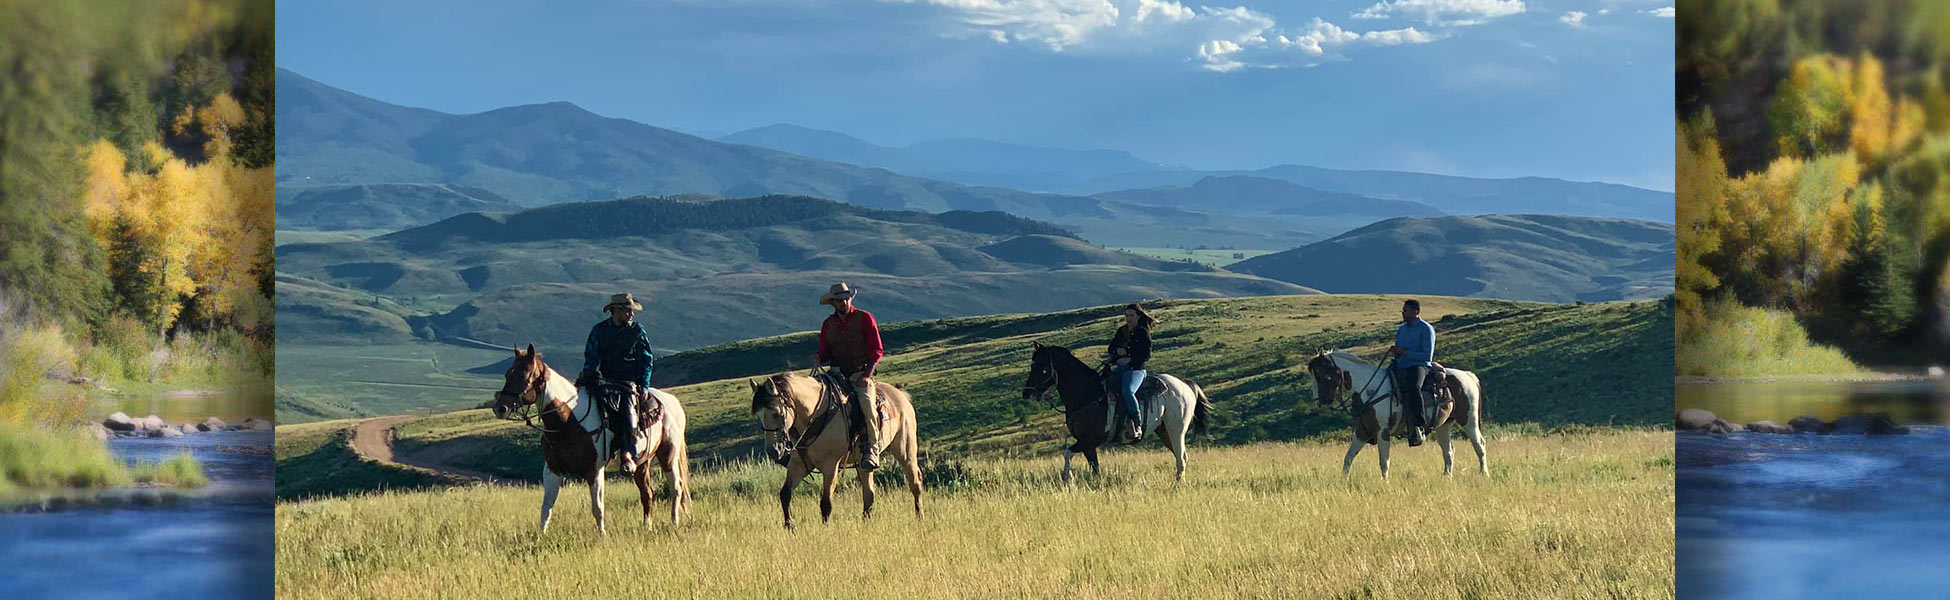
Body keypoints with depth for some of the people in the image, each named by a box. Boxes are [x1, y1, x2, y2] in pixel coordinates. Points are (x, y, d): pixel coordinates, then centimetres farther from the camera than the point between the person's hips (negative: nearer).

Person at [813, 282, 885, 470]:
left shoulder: (865, 318, 1)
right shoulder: (828, 324, 13)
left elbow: (876, 351, -2)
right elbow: (825, 353, 15)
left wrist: (867, 375, -14)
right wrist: (819, 358, -10)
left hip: (861, 374, -4)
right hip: (836, 374, 4)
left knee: (866, 404, -32)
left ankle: (871, 450, -27)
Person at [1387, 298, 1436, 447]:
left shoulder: (1426, 329, -5)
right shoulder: (1401, 329, 18)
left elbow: (1427, 356, -12)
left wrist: (1404, 352, -16)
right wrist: (1394, 352, 1)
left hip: (1419, 366, -8)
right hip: (1401, 365, 8)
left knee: (1412, 387, -37)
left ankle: (1418, 427, -41)